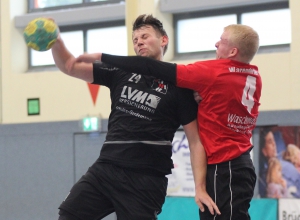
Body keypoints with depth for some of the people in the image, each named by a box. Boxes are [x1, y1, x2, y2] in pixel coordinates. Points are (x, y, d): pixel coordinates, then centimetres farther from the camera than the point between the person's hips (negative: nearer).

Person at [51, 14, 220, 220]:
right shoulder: (121, 73, 9)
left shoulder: (179, 87, -3)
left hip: (146, 179, -5)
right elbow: (70, 66, 8)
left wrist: (200, 187, -14)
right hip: (105, 168, 5)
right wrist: (56, 40, -12)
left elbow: (196, 141, -5)